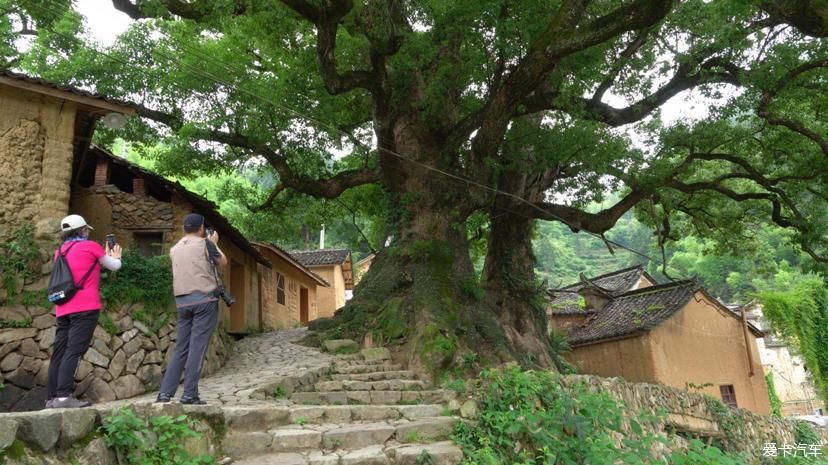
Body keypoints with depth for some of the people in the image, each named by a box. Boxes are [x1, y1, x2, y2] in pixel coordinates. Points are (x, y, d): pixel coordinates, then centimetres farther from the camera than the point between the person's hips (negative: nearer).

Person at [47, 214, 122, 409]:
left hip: (63, 309, 7)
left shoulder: (61, 251, 18)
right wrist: (115, 256, 32)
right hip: (85, 307, -7)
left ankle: (52, 398, 9)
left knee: (59, 353, 8)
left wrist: (105, 255, 36)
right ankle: (64, 396, -20)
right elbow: (115, 266, 11)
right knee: (74, 351, -13)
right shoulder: (90, 246, 1)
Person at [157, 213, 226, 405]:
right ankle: (189, 394, -7)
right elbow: (223, 262, 11)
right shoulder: (205, 243, -1)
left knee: (181, 348, 11)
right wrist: (214, 243, 24)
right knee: (198, 346, -5)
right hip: (204, 298, -5)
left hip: (182, 301, 5)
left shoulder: (175, 249, 14)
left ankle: (165, 392, 6)